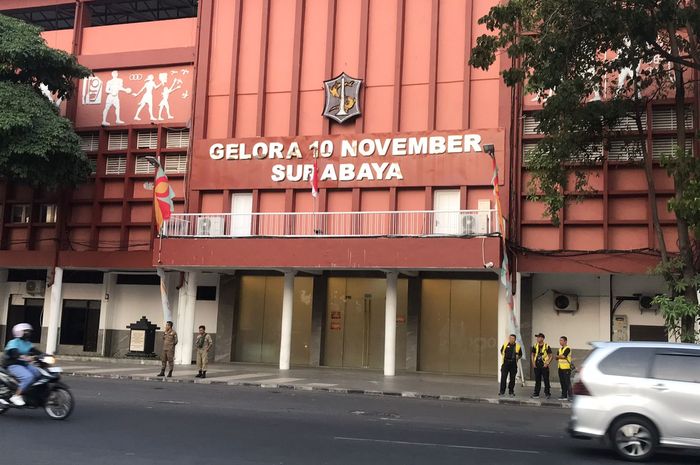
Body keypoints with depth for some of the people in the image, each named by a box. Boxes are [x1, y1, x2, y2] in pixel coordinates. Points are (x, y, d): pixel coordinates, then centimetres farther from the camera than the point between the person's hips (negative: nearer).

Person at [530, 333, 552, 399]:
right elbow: (532, 355, 16)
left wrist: (547, 363, -12)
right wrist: (533, 363, 5)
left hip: (544, 366, -4)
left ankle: (547, 393, 9)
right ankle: (536, 394, 11)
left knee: (546, 380, 0)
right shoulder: (535, 346, 7)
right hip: (537, 366, 4)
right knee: (537, 380, 8)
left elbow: (550, 356, -3)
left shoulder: (547, 347, -6)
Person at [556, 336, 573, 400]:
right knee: (562, 382, 10)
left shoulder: (567, 349, -9)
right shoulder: (560, 349, 17)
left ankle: (570, 396, -6)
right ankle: (564, 395, 16)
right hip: (561, 368, 8)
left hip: (566, 368, -8)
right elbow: (556, 357, 12)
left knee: (567, 382, -8)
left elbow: (563, 356, -19)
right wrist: (561, 356, -7)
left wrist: (559, 356, -1)